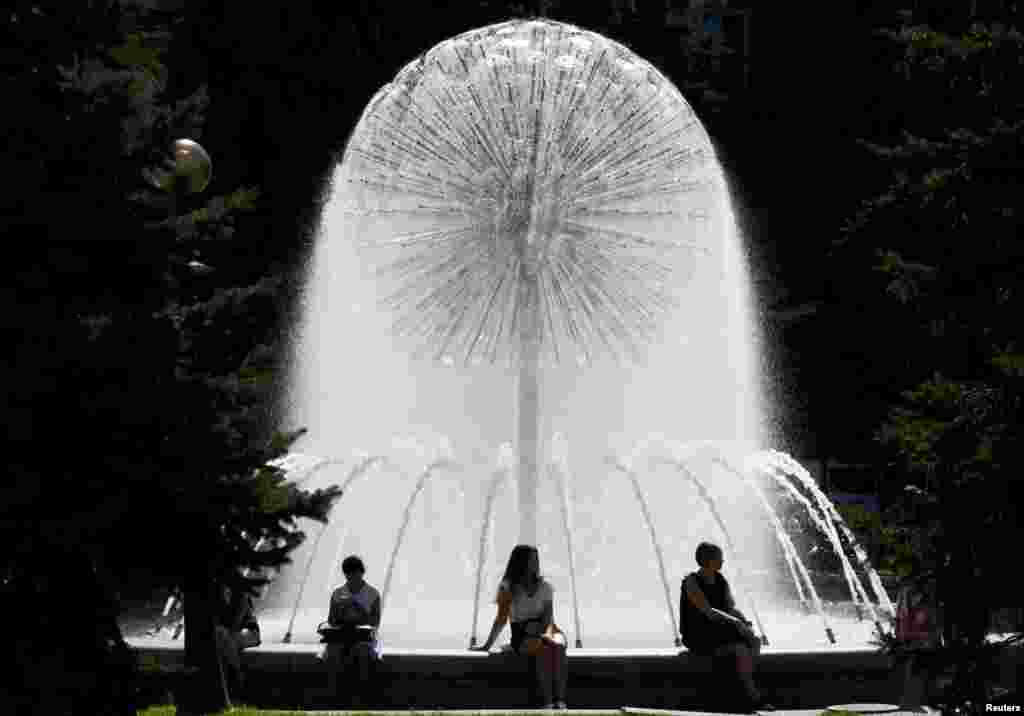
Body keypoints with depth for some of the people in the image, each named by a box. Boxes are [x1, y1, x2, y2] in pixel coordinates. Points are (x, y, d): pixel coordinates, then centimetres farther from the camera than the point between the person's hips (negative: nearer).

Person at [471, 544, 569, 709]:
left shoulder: (545, 586, 11)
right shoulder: (508, 587, 4)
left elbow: (549, 615, 0)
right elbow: (501, 619, 1)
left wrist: (548, 633, -20)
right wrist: (488, 645, -8)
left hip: (545, 630, 2)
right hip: (522, 636, -2)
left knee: (557, 645, -35)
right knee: (542, 647, -37)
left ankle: (559, 700, -48)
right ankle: (547, 702, -46)